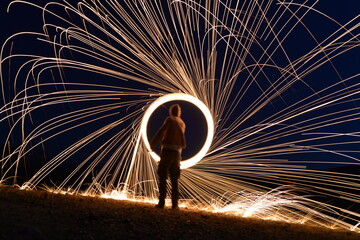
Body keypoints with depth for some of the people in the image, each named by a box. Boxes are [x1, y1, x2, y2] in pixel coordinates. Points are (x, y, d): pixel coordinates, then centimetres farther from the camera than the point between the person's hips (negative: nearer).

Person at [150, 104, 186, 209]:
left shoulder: (170, 119, 2)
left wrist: (153, 144, -4)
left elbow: (161, 132, -11)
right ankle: (175, 203, 2)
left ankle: (161, 202, -7)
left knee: (162, 177, -2)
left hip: (167, 150, -5)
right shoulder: (182, 124, 20)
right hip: (177, 153, 5)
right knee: (174, 179, 7)